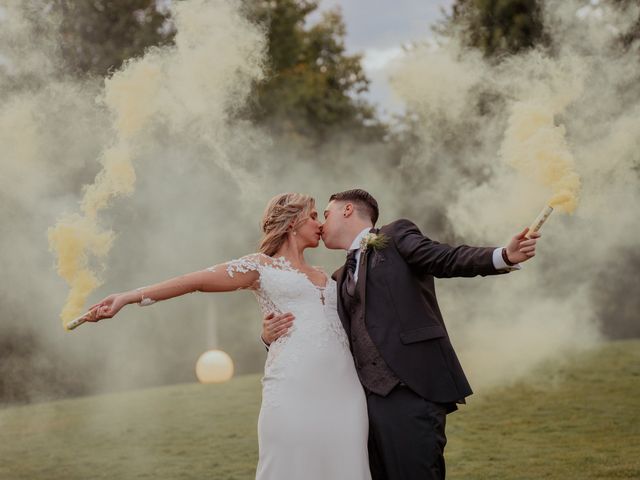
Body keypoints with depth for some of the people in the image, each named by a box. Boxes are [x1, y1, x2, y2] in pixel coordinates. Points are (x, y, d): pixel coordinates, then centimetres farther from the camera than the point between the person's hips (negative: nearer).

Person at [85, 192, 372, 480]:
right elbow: (195, 281, 2)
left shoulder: (322, 275, 26)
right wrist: (130, 297, -5)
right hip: (293, 388, -5)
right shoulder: (261, 266, 9)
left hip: (341, 389, 6)